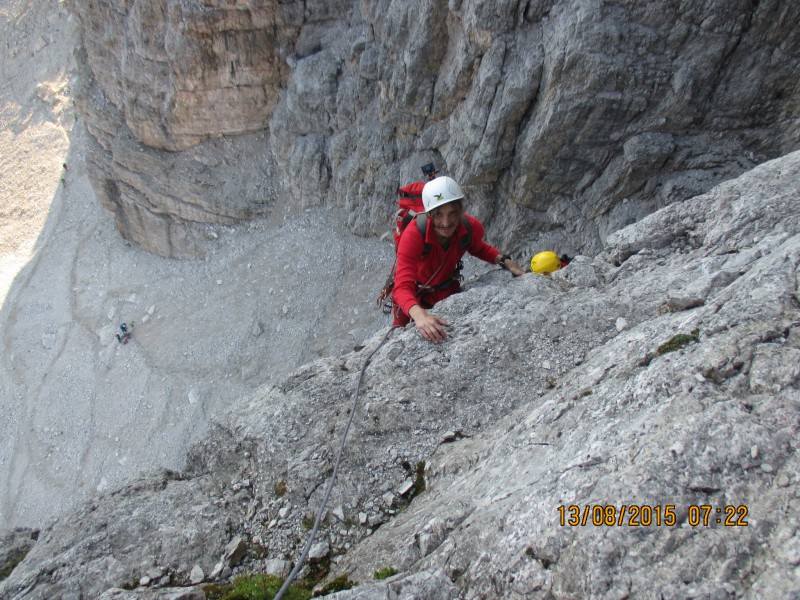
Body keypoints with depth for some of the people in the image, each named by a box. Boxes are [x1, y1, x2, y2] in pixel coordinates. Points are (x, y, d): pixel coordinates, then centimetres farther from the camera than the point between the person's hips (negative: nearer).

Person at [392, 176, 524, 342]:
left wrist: (505, 261, -17)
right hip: (415, 297, -3)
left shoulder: (472, 228, -26)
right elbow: (402, 287, -47)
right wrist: (419, 314, -68)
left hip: (449, 291, 3)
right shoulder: (413, 235, -39)